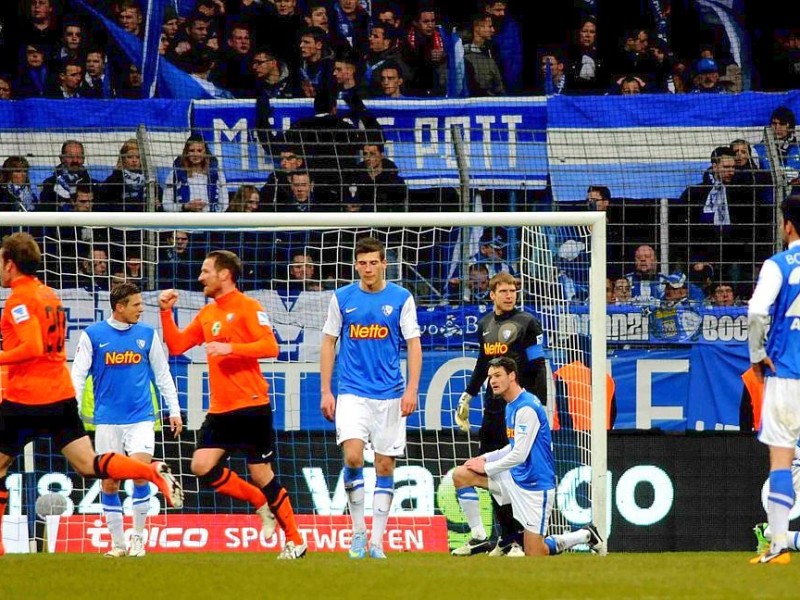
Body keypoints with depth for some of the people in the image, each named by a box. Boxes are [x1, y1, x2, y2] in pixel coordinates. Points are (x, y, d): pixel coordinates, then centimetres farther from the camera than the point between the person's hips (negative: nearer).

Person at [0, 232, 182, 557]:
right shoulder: (49, 295, 16)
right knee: (89, 465, 4)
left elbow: (32, 348, -23)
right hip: (62, 396, 8)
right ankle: (154, 472, -15)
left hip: (26, 400, -8)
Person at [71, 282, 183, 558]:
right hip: (107, 420, 0)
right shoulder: (92, 335, 0)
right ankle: (117, 543, 14)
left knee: (140, 473, -15)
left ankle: (138, 539, -1)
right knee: (109, 483, 2)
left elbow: (162, 374, 13)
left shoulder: (147, 335, 6)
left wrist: (174, 411, 10)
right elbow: (78, 375, 1)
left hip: (141, 418, 0)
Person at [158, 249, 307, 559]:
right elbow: (176, 345, 18)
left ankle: (294, 541, 9)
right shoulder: (207, 314, 14)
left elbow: (270, 347, -17)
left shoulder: (246, 307, -7)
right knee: (202, 466, -7)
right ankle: (262, 504, 11)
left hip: (251, 407, -7)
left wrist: (230, 348, -24)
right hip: (220, 410, 7)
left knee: (261, 474, -4)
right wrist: (166, 312, 7)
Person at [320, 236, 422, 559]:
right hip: (352, 393, 0)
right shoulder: (342, 298, 4)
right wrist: (326, 391, 3)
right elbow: (329, 342, 8)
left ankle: (376, 541, 9)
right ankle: (358, 531, -1)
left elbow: (414, 344, 1)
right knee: (353, 457, -16)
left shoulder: (401, 298, 1)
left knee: (385, 465, 2)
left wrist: (412, 390, -9)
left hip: (390, 395, 0)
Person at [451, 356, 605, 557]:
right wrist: (486, 458, 6)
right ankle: (478, 537, 3)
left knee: (535, 554, -5)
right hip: (514, 477, 9)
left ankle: (586, 535, 16)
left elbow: (519, 455, -24)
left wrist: (487, 468, -11)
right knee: (461, 475, -1)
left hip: (534, 484, -9)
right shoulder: (511, 406, 8)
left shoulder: (526, 408, -22)